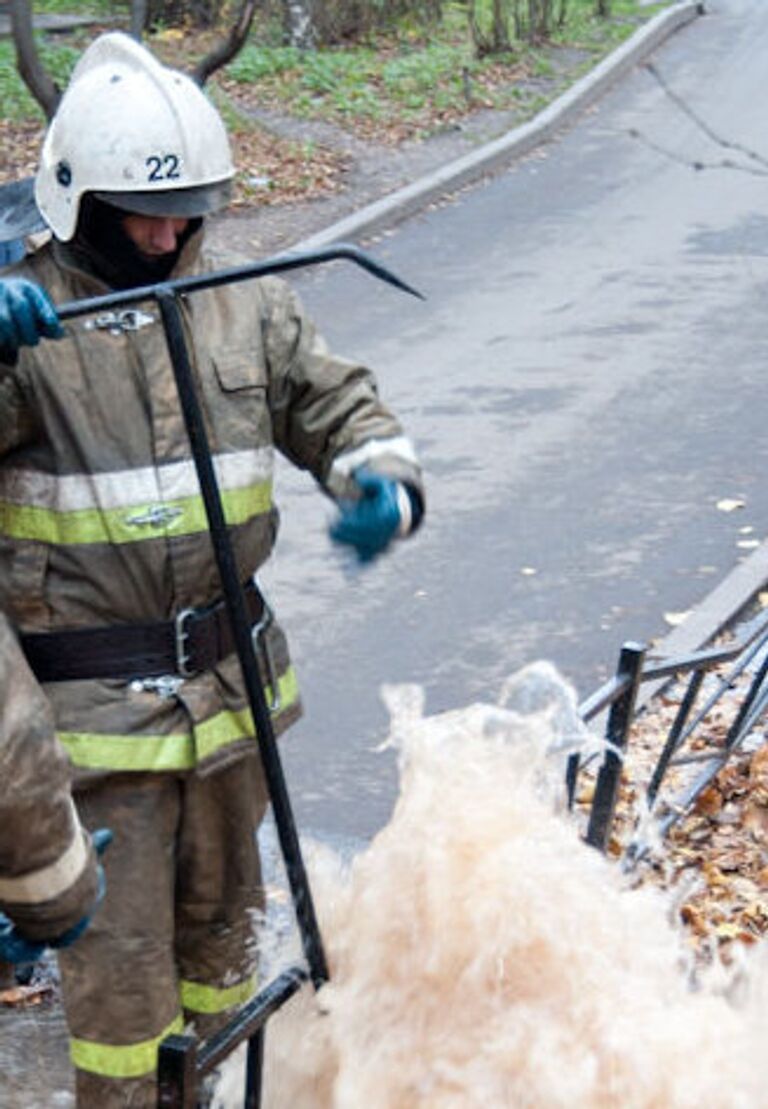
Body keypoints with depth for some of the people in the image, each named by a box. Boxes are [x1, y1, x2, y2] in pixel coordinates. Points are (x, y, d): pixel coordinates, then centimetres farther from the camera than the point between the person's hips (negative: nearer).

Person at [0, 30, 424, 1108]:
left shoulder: (246, 301, 2)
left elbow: (340, 406, 8)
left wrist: (384, 484, -13)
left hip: (230, 675, 5)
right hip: (91, 692, -5)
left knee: (220, 910, 22)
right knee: (120, 945, 2)